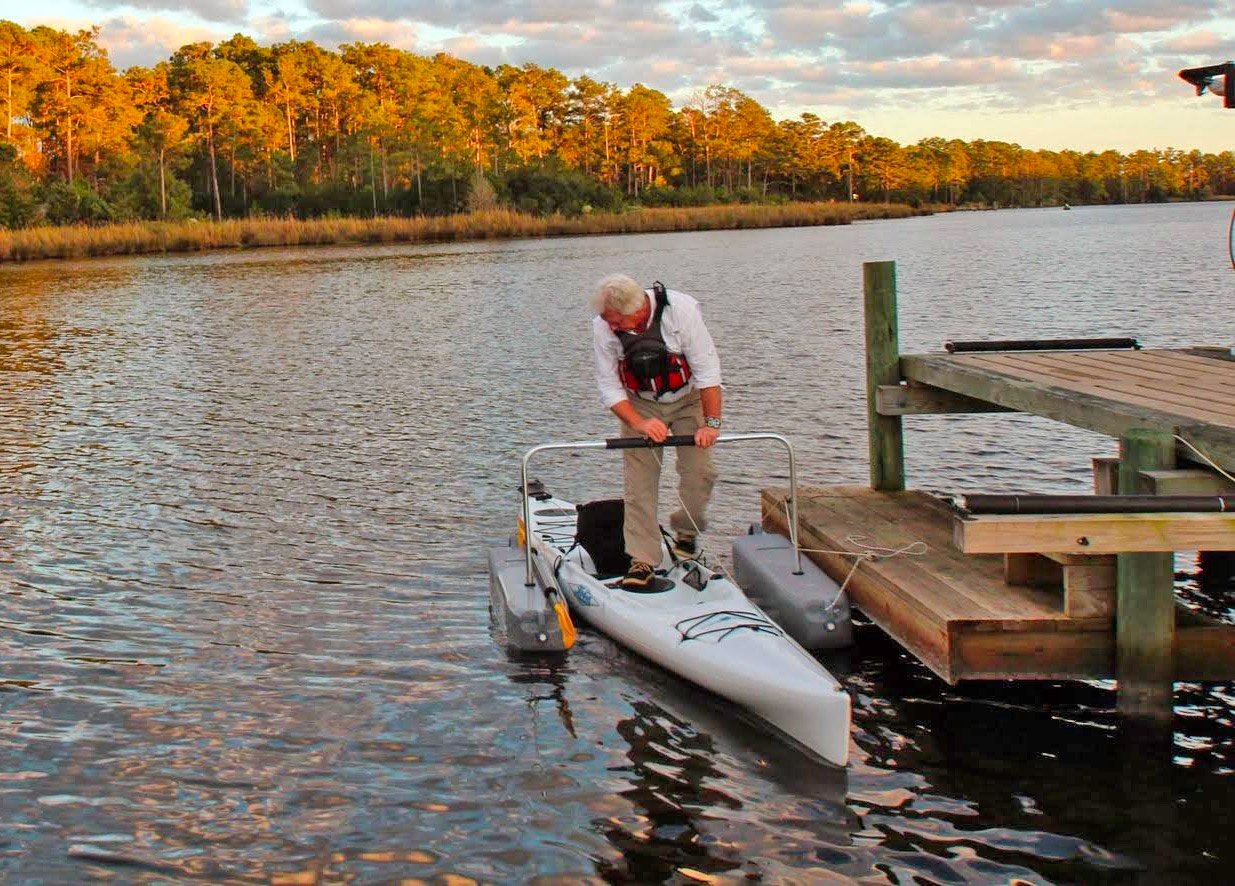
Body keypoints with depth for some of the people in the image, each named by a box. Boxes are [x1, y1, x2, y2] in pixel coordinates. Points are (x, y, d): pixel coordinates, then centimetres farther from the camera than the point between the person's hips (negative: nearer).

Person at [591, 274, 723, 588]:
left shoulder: (680, 309, -30)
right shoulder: (603, 327, -23)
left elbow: (708, 370, -22)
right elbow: (609, 387, -16)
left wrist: (711, 423, -25)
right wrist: (640, 423, -30)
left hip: (688, 399, -1)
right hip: (638, 405, 1)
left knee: (699, 472, -10)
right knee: (640, 482, -9)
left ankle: (686, 530, 19)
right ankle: (642, 560, -4)